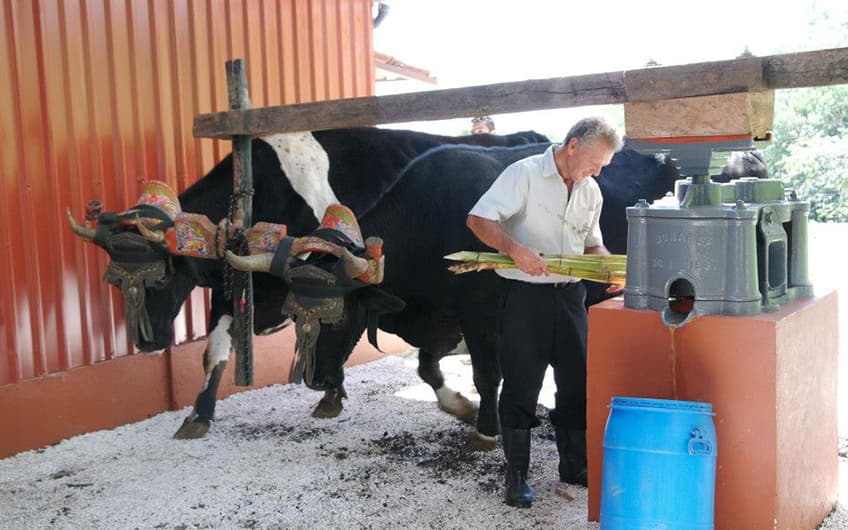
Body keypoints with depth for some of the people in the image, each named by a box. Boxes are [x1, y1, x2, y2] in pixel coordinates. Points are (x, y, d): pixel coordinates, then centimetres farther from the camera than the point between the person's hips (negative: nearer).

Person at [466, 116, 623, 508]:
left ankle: (575, 467, 27)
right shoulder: (525, 174, -9)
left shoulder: (591, 192, 12)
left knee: (578, 383, 11)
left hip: (569, 296, 6)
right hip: (524, 295, -6)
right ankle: (516, 477, 13)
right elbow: (478, 219, -17)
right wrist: (514, 248, -32)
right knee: (521, 387, 0)